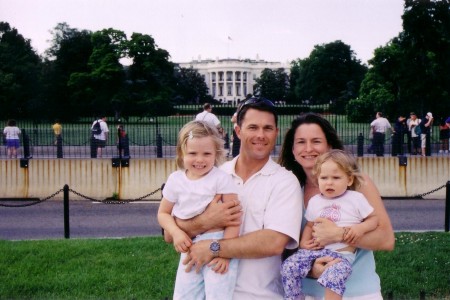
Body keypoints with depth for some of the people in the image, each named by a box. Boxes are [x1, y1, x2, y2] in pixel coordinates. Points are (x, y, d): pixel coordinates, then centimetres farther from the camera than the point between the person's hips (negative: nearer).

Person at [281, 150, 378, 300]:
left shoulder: (356, 199, 2)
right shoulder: (314, 201, 13)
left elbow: (374, 219, 6)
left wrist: (361, 228, -14)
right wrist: (304, 242, 3)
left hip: (342, 254, -4)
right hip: (316, 250, 5)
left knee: (333, 276, -36)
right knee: (288, 266, -15)